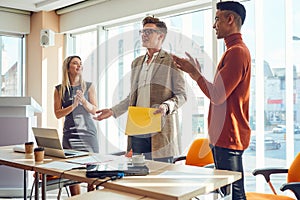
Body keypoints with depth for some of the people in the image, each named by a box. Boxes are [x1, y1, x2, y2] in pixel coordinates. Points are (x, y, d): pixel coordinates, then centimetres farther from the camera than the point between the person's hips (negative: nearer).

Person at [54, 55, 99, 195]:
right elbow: (58, 114, 2)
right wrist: (73, 105, -13)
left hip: (88, 132, 0)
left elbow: (94, 110, 3)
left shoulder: (89, 86, 5)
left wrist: (83, 100, -15)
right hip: (70, 133, 1)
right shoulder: (60, 89, 6)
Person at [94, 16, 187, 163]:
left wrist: (166, 106, -21)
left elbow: (181, 94, -3)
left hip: (161, 130, -5)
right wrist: (113, 111, 16)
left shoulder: (172, 61, 1)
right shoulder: (136, 63, 20)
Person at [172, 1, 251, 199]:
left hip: (229, 137, -11)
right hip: (223, 136, 11)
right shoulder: (234, 50, 19)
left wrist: (194, 72, -10)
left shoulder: (237, 51, -15)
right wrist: (196, 72, 17)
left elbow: (217, 96, -21)